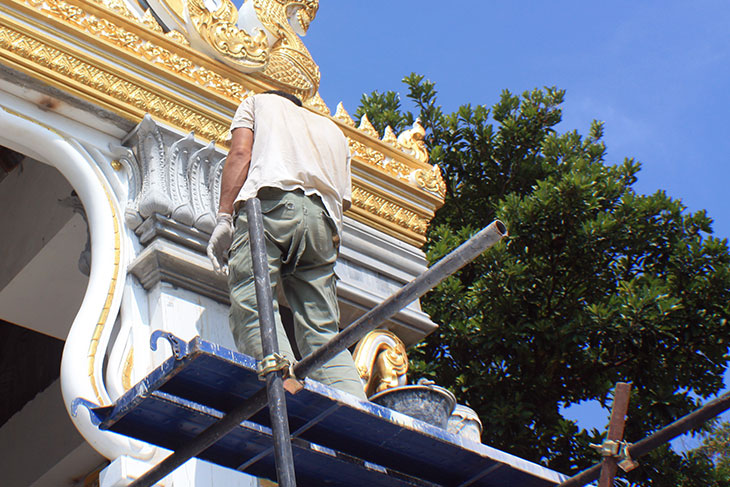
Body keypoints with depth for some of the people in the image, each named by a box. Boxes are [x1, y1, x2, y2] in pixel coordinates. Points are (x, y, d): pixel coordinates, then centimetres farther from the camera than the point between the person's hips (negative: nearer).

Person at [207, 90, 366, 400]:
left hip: (270, 199, -4)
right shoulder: (333, 129, 39)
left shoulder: (258, 102, 29)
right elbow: (344, 200, 26)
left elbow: (241, 153, 8)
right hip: (323, 217, 4)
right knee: (323, 332, -2)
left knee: (253, 306, -19)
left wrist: (224, 216, -1)